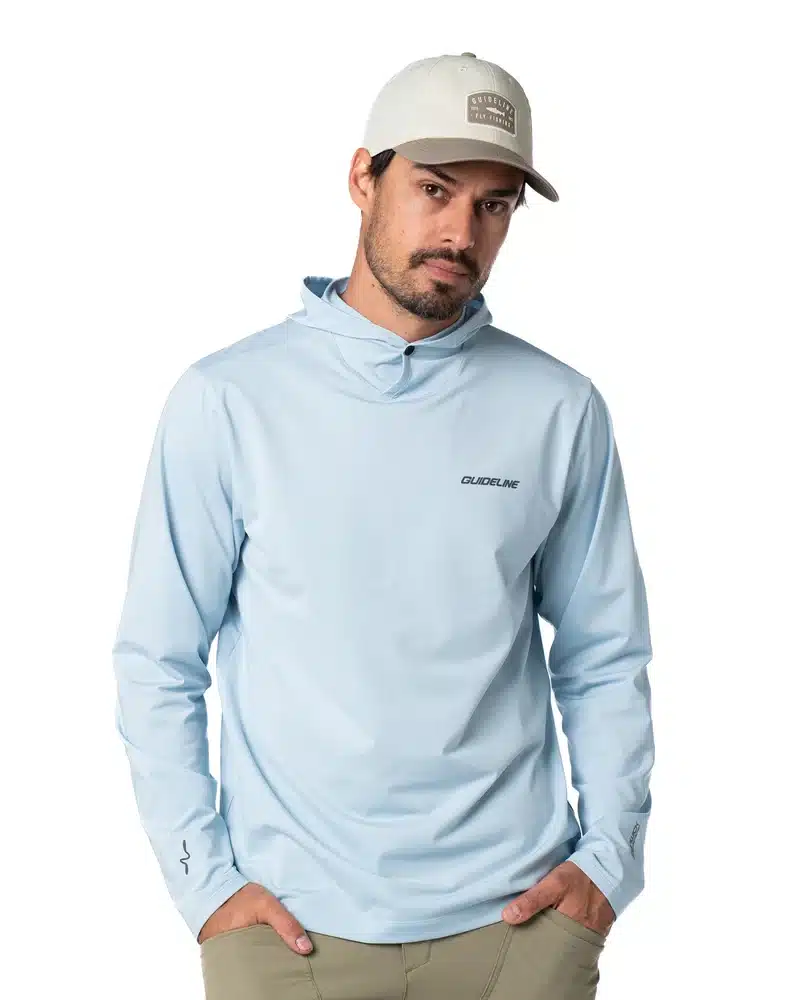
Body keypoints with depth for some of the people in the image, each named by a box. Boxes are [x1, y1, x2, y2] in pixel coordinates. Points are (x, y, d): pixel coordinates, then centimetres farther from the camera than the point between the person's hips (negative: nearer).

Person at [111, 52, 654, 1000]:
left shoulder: (561, 410, -1)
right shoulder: (226, 399, -6)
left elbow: (604, 658, 5)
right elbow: (157, 663, -2)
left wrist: (609, 854, -3)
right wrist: (203, 876, -7)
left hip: (517, 916, 2)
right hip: (287, 920, -1)